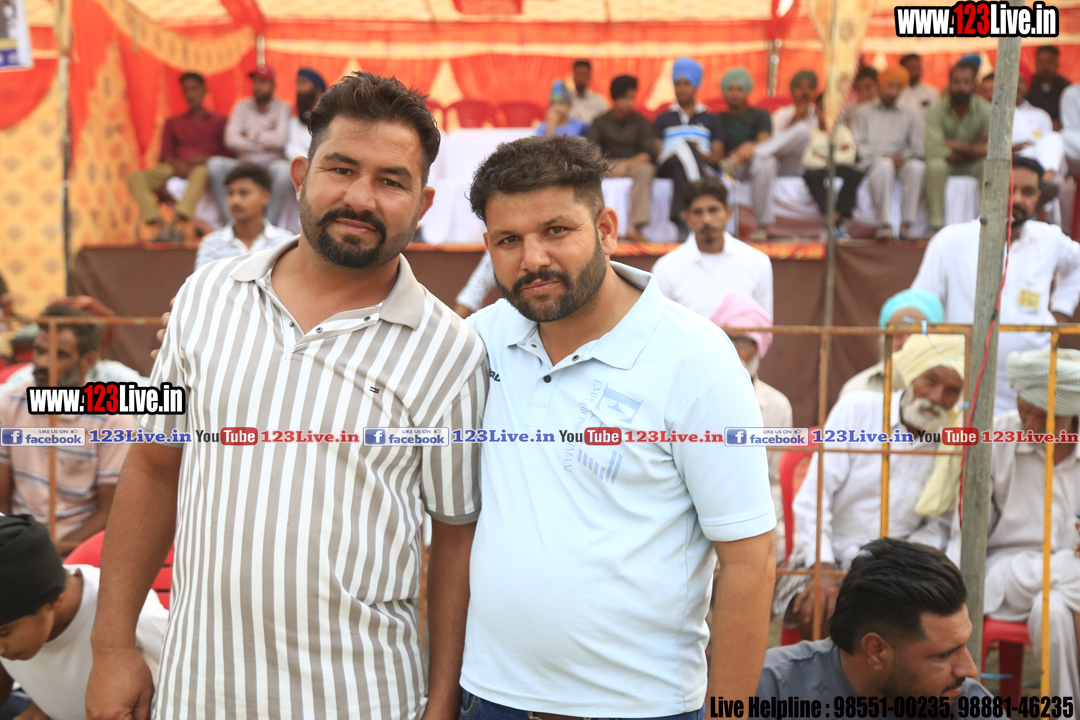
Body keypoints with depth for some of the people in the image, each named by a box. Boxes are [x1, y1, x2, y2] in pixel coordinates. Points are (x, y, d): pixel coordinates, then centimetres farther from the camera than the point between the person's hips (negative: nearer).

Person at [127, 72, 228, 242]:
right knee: (136, 177, -24)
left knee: (201, 172, -43)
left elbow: (228, 154, 5)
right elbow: (166, 154, 12)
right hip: (177, 168, 4)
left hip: (204, 166, -3)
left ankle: (182, 219, -61)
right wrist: (176, 164, -11)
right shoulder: (173, 123, 24)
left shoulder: (219, 121, 15)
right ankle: (155, 224, -44)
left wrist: (206, 159, -14)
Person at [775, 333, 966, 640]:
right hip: (826, 558, -1)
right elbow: (812, 499, -5)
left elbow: (939, 526, 8)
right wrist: (824, 570, -17)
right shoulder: (856, 409, 1)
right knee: (816, 610, -32)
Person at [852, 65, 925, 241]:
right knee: (884, 166, -39)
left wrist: (902, 157, -9)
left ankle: (906, 225, -34)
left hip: (900, 161, 3)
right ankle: (884, 225, -42)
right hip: (870, 162, -2)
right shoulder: (863, 112, 16)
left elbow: (916, 147, 14)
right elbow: (859, 144, 3)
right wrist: (884, 158, -12)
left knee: (918, 167, -33)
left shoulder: (908, 116, 23)